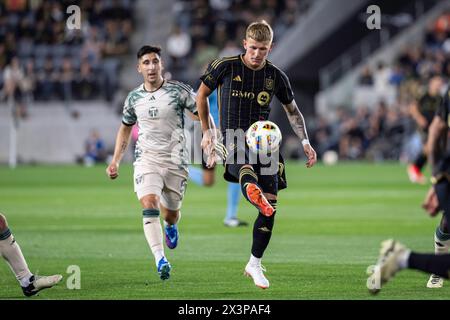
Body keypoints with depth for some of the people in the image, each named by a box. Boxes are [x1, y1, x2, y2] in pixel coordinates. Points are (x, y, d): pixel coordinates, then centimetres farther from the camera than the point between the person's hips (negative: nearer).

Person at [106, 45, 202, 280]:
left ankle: (171, 226, 50)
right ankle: (160, 260, -30)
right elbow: (125, 128, 21)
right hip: (146, 160, 1)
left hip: (175, 161, -1)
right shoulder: (134, 98, 6)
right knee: (149, 206, -22)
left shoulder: (178, 91, -5)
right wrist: (115, 161, 15)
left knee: (170, 213, 10)